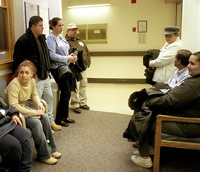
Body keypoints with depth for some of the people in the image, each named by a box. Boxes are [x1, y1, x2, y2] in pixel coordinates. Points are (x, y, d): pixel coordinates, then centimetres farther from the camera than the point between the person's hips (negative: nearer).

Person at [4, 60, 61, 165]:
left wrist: (39, 103, -7)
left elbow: (34, 94, 15)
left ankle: (51, 148, 3)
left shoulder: (32, 81, -4)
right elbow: (14, 107, -33)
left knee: (44, 117, -10)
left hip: (22, 108, 8)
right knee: (36, 122, -25)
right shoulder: (14, 84, -27)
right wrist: (34, 112, -29)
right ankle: (44, 155, -11)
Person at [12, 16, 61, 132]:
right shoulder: (24, 40, -16)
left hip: (45, 76, 10)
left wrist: (47, 70, 17)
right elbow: (18, 61, -16)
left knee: (49, 98, 17)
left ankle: (50, 122, 31)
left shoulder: (41, 38, 13)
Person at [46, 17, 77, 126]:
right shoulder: (51, 38, -10)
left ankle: (64, 116, 23)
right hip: (58, 69, -8)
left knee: (67, 93, 11)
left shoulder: (62, 37, 16)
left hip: (66, 67, 9)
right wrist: (68, 58, -17)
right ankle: (58, 119, 6)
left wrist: (72, 56, 2)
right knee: (65, 93, -6)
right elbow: (52, 55, -19)